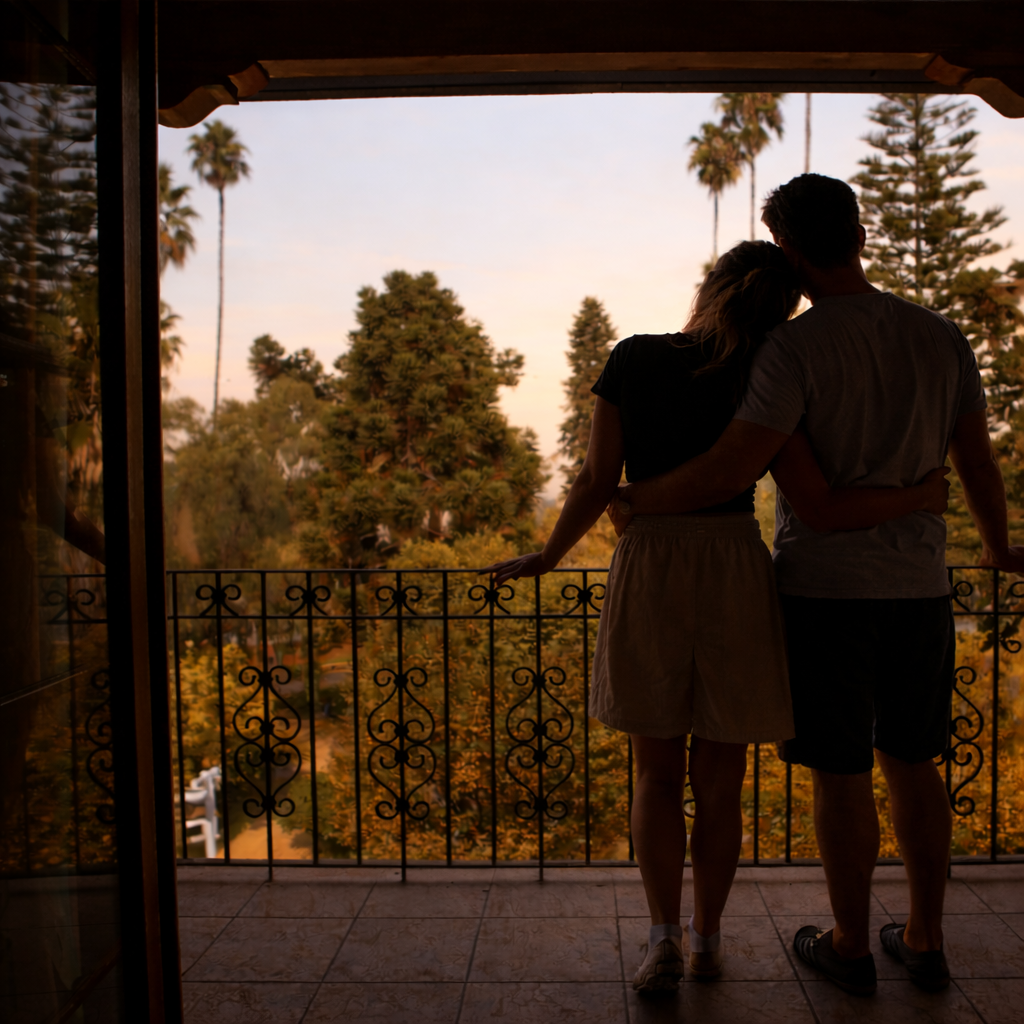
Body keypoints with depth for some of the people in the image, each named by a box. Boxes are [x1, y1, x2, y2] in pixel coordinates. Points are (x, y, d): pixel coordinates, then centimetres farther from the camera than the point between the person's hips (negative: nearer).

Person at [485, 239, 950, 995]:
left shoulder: (634, 359, -3)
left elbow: (598, 483, -6)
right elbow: (825, 511, -9)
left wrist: (547, 558, 9)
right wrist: (921, 498, 8)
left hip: (648, 575, 0)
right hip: (736, 579, 0)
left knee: (657, 772, 17)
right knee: (720, 780, 17)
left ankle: (663, 936, 10)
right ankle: (707, 937, 29)